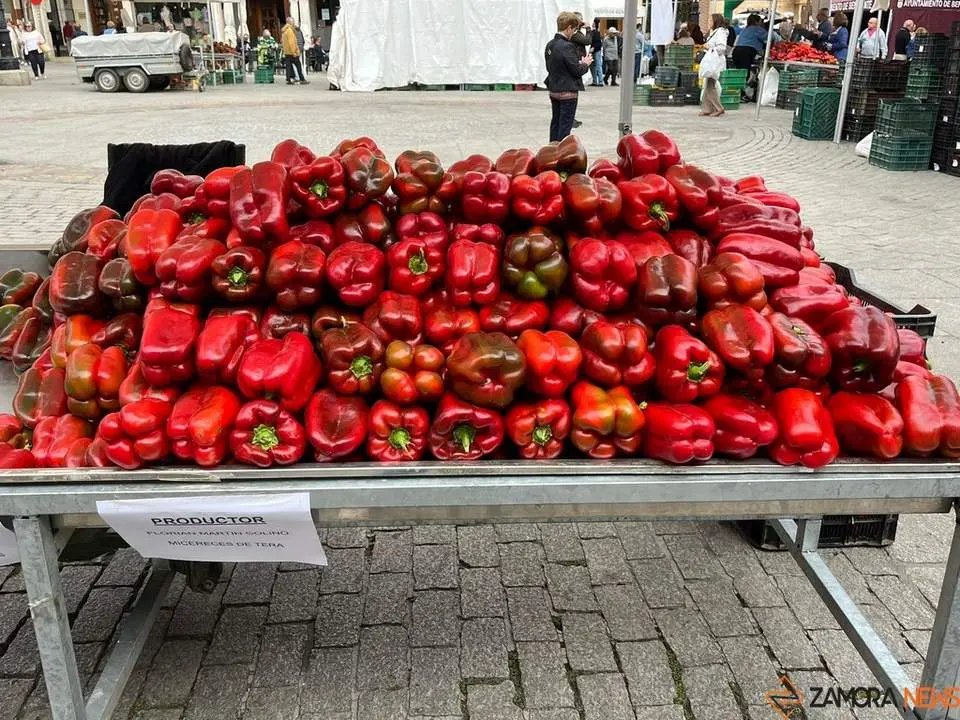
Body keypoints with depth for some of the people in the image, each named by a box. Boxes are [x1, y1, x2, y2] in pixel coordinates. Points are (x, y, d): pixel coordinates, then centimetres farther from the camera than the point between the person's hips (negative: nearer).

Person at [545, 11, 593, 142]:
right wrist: (585, 64, 3)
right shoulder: (567, 46, -20)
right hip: (567, 92, -8)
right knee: (565, 126, -2)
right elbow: (577, 71, -19)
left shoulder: (549, 45, 5)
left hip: (553, 90, 8)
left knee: (555, 122, 16)